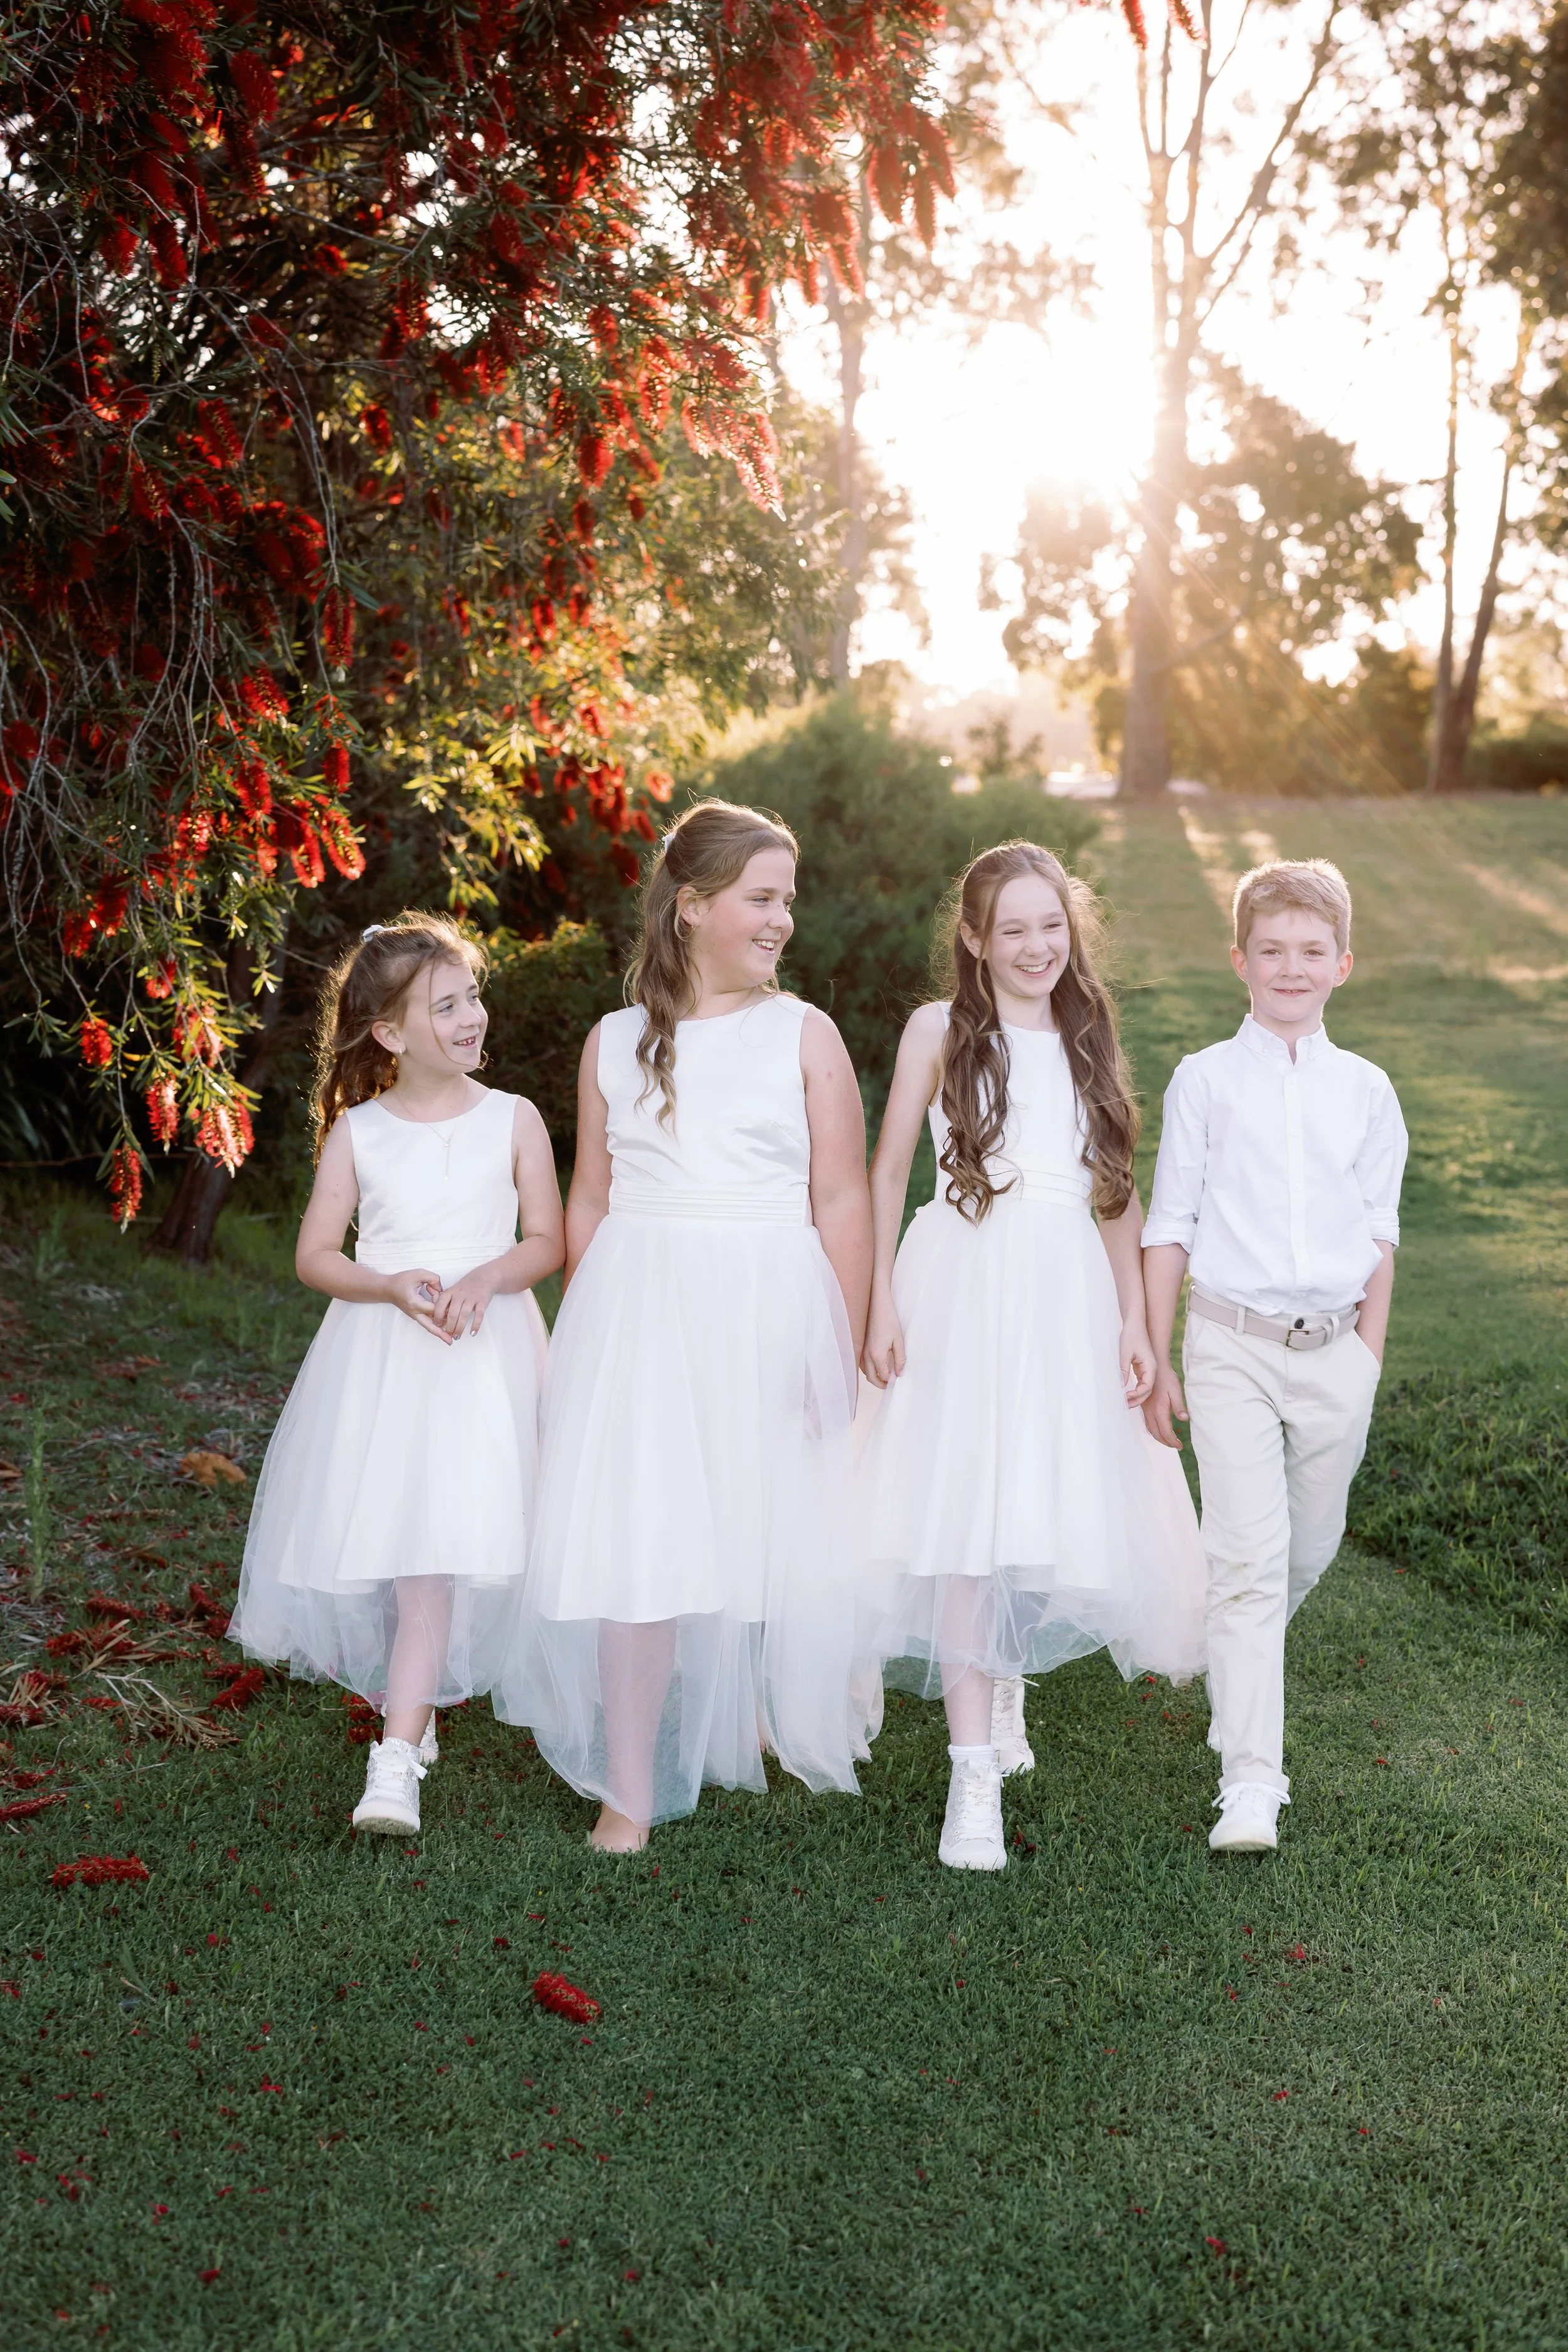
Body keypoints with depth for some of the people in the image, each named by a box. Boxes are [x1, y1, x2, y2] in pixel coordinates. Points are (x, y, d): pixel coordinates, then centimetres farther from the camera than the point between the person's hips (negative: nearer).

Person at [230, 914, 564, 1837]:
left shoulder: (513, 1120, 2)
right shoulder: (357, 1131, 4)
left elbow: (548, 1241, 2)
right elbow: (315, 1256, 4)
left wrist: (483, 1280, -18)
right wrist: (396, 1287, -14)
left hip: (481, 1354, -2)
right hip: (378, 1355, 2)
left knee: (435, 1558, -11)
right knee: (376, 1545, 6)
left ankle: (398, 1758, -13)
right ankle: (411, 1698, 32)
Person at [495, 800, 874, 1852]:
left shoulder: (804, 1035, 3)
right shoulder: (616, 1043, 8)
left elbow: (844, 1203, -1)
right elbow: (590, 1202, 12)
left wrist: (843, 1356, -6)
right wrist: (589, 1341, 6)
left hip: (770, 1318, 0)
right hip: (640, 1317, 1)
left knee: (772, 1536, 8)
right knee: (633, 1545, -4)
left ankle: (770, 1719, 37)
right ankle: (629, 1792, 6)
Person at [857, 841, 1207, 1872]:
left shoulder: (1090, 1041, 13)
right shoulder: (941, 1031, 3)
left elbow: (1120, 1194, 13)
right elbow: (888, 1171, 4)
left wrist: (1135, 1322, 7)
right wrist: (882, 1304, -3)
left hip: (1069, 1294, 3)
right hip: (964, 1287, -3)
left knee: (1058, 1510, 4)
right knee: (968, 1516, -9)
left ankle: (1006, 1675, 34)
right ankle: (976, 1774, -8)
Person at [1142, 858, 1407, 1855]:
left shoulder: (1366, 1090, 7)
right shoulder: (1206, 1080, 1)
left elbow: (1380, 1232, 12)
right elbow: (1170, 1226, 3)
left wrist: (1370, 1353, 8)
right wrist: (1156, 1360, 3)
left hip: (1335, 1350, 3)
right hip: (1232, 1346, -3)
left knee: (1311, 1547, 13)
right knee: (1250, 1556, -9)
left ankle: (1238, 1656, 44)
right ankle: (1251, 1782, -8)